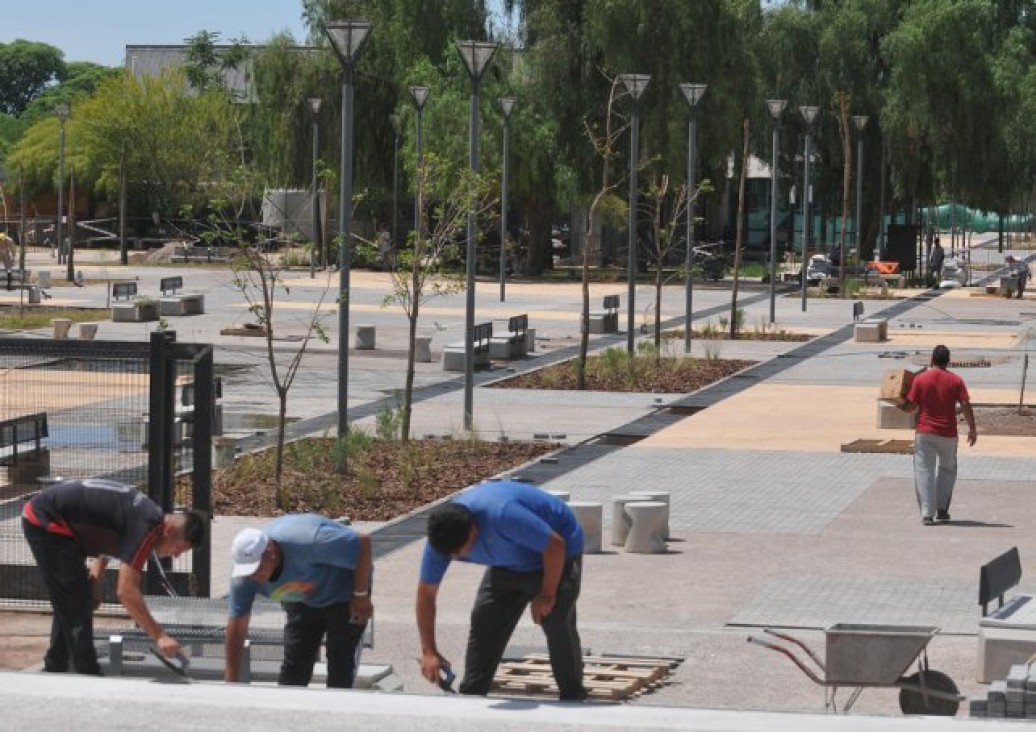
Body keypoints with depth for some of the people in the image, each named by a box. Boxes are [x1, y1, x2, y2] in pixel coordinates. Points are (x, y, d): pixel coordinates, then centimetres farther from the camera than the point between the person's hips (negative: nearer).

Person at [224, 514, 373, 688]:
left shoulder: (306, 542, -42)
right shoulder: (244, 577, -25)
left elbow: (363, 543, -34)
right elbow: (236, 626, -18)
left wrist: (360, 596, -24)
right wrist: (230, 681, -19)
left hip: (344, 593, -5)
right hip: (302, 601, 5)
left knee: (341, 663, -9)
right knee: (293, 664, 0)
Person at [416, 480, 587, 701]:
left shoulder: (502, 514, -44)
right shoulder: (442, 536, -22)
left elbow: (555, 545, -33)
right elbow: (426, 594, -13)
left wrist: (547, 595, -21)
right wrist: (429, 652, -17)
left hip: (556, 556, -6)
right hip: (509, 564, 6)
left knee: (558, 627, -14)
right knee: (483, 623, -2)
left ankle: (573, 699, -1)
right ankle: (470, 698, 6)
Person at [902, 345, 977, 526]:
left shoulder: (920, 379, -3)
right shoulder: (956, 380, -2)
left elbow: (911, 406, -3)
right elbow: (966, 406, -6)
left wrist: (901, 407, 19)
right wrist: (972, 429, 2)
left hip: (924, 433, -1)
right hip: (948, 434, 1)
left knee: (924, 471, 1)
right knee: (947, 469, 20)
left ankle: (927, 514, -8)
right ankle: (942, 510, 17)